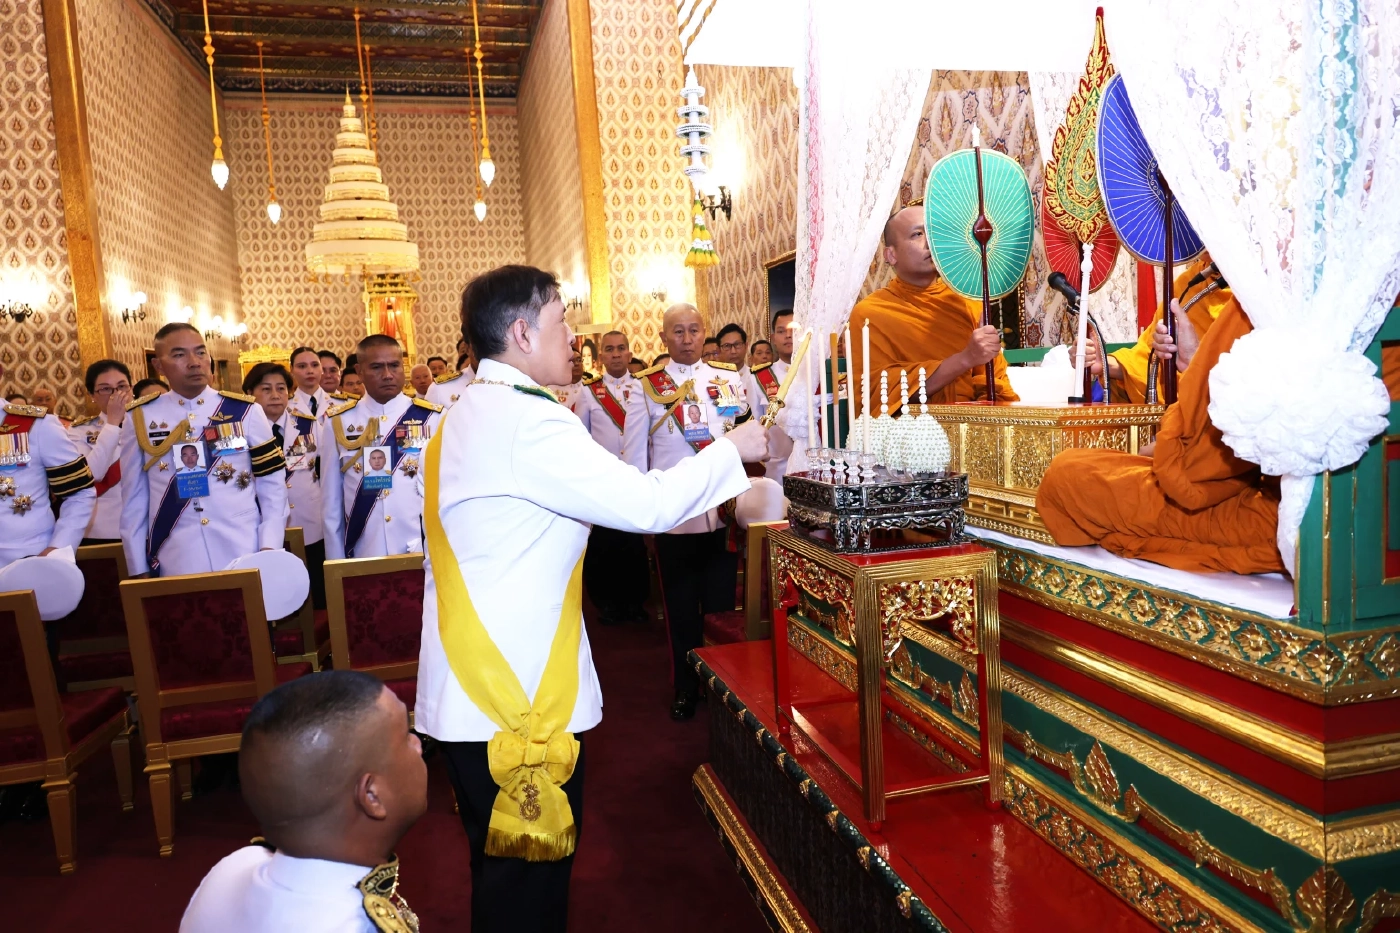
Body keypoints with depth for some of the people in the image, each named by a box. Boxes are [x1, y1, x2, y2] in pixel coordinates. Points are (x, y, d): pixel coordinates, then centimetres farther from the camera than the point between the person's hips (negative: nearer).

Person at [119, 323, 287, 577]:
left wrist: (269, 549, -8)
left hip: (246, 559, 0)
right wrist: (139, 569, 4)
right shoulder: (139, 418, 4)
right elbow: (133, 499, 7)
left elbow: (272, 486, 2)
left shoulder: (245, 411, 2)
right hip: (176, 566, 0)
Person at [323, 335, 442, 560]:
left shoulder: (432, 417, -3)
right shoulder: (339, 422, 2)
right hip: (364, 556, 1)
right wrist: (336, 562, 5)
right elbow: (332, 500, 5)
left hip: (424, 552, -1)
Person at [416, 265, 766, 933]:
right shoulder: (529, 420, -19)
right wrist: (731, 449, -5)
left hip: (469, 696, 10)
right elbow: (647, 505, -21)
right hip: (519, 702, -10)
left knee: (506, 869, 22)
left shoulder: (461, 421, 12)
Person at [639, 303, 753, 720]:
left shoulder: (728, 378, 8)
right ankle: (685, 686, 22)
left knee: (723, 601, 7)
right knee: (682, 607, 8)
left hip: (723, 509, 1)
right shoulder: (647, 384, 3)